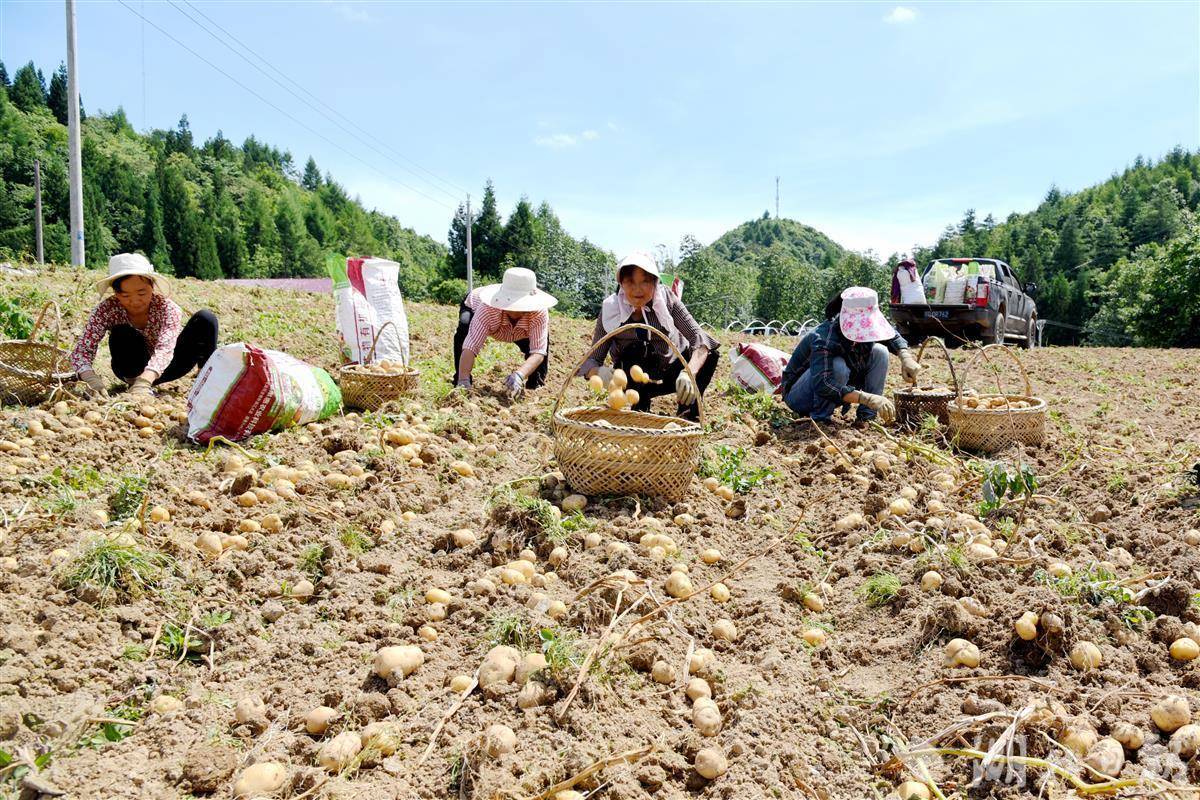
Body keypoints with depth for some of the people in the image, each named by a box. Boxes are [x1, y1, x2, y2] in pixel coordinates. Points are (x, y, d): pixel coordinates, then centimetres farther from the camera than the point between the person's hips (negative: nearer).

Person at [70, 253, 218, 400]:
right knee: (121, 333, -32)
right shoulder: (106, 310, -21)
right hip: (134, 370, 1)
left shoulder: (167, 308, -25)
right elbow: (81, 349, -27)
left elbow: (165, 349, -39)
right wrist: (90, 378, -49)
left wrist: (144, 381, -57)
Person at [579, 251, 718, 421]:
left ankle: (688, 415, -10)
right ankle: (640, 413, -17)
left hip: (673, 371, 1)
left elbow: (699, 338, -25)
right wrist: (599, 372, -46)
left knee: (710, 354, -23)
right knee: (635, 350, -31)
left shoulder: (666, 298, -19)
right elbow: (591, 360, -20)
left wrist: (689, 373, -45)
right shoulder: (610, 310, -21)